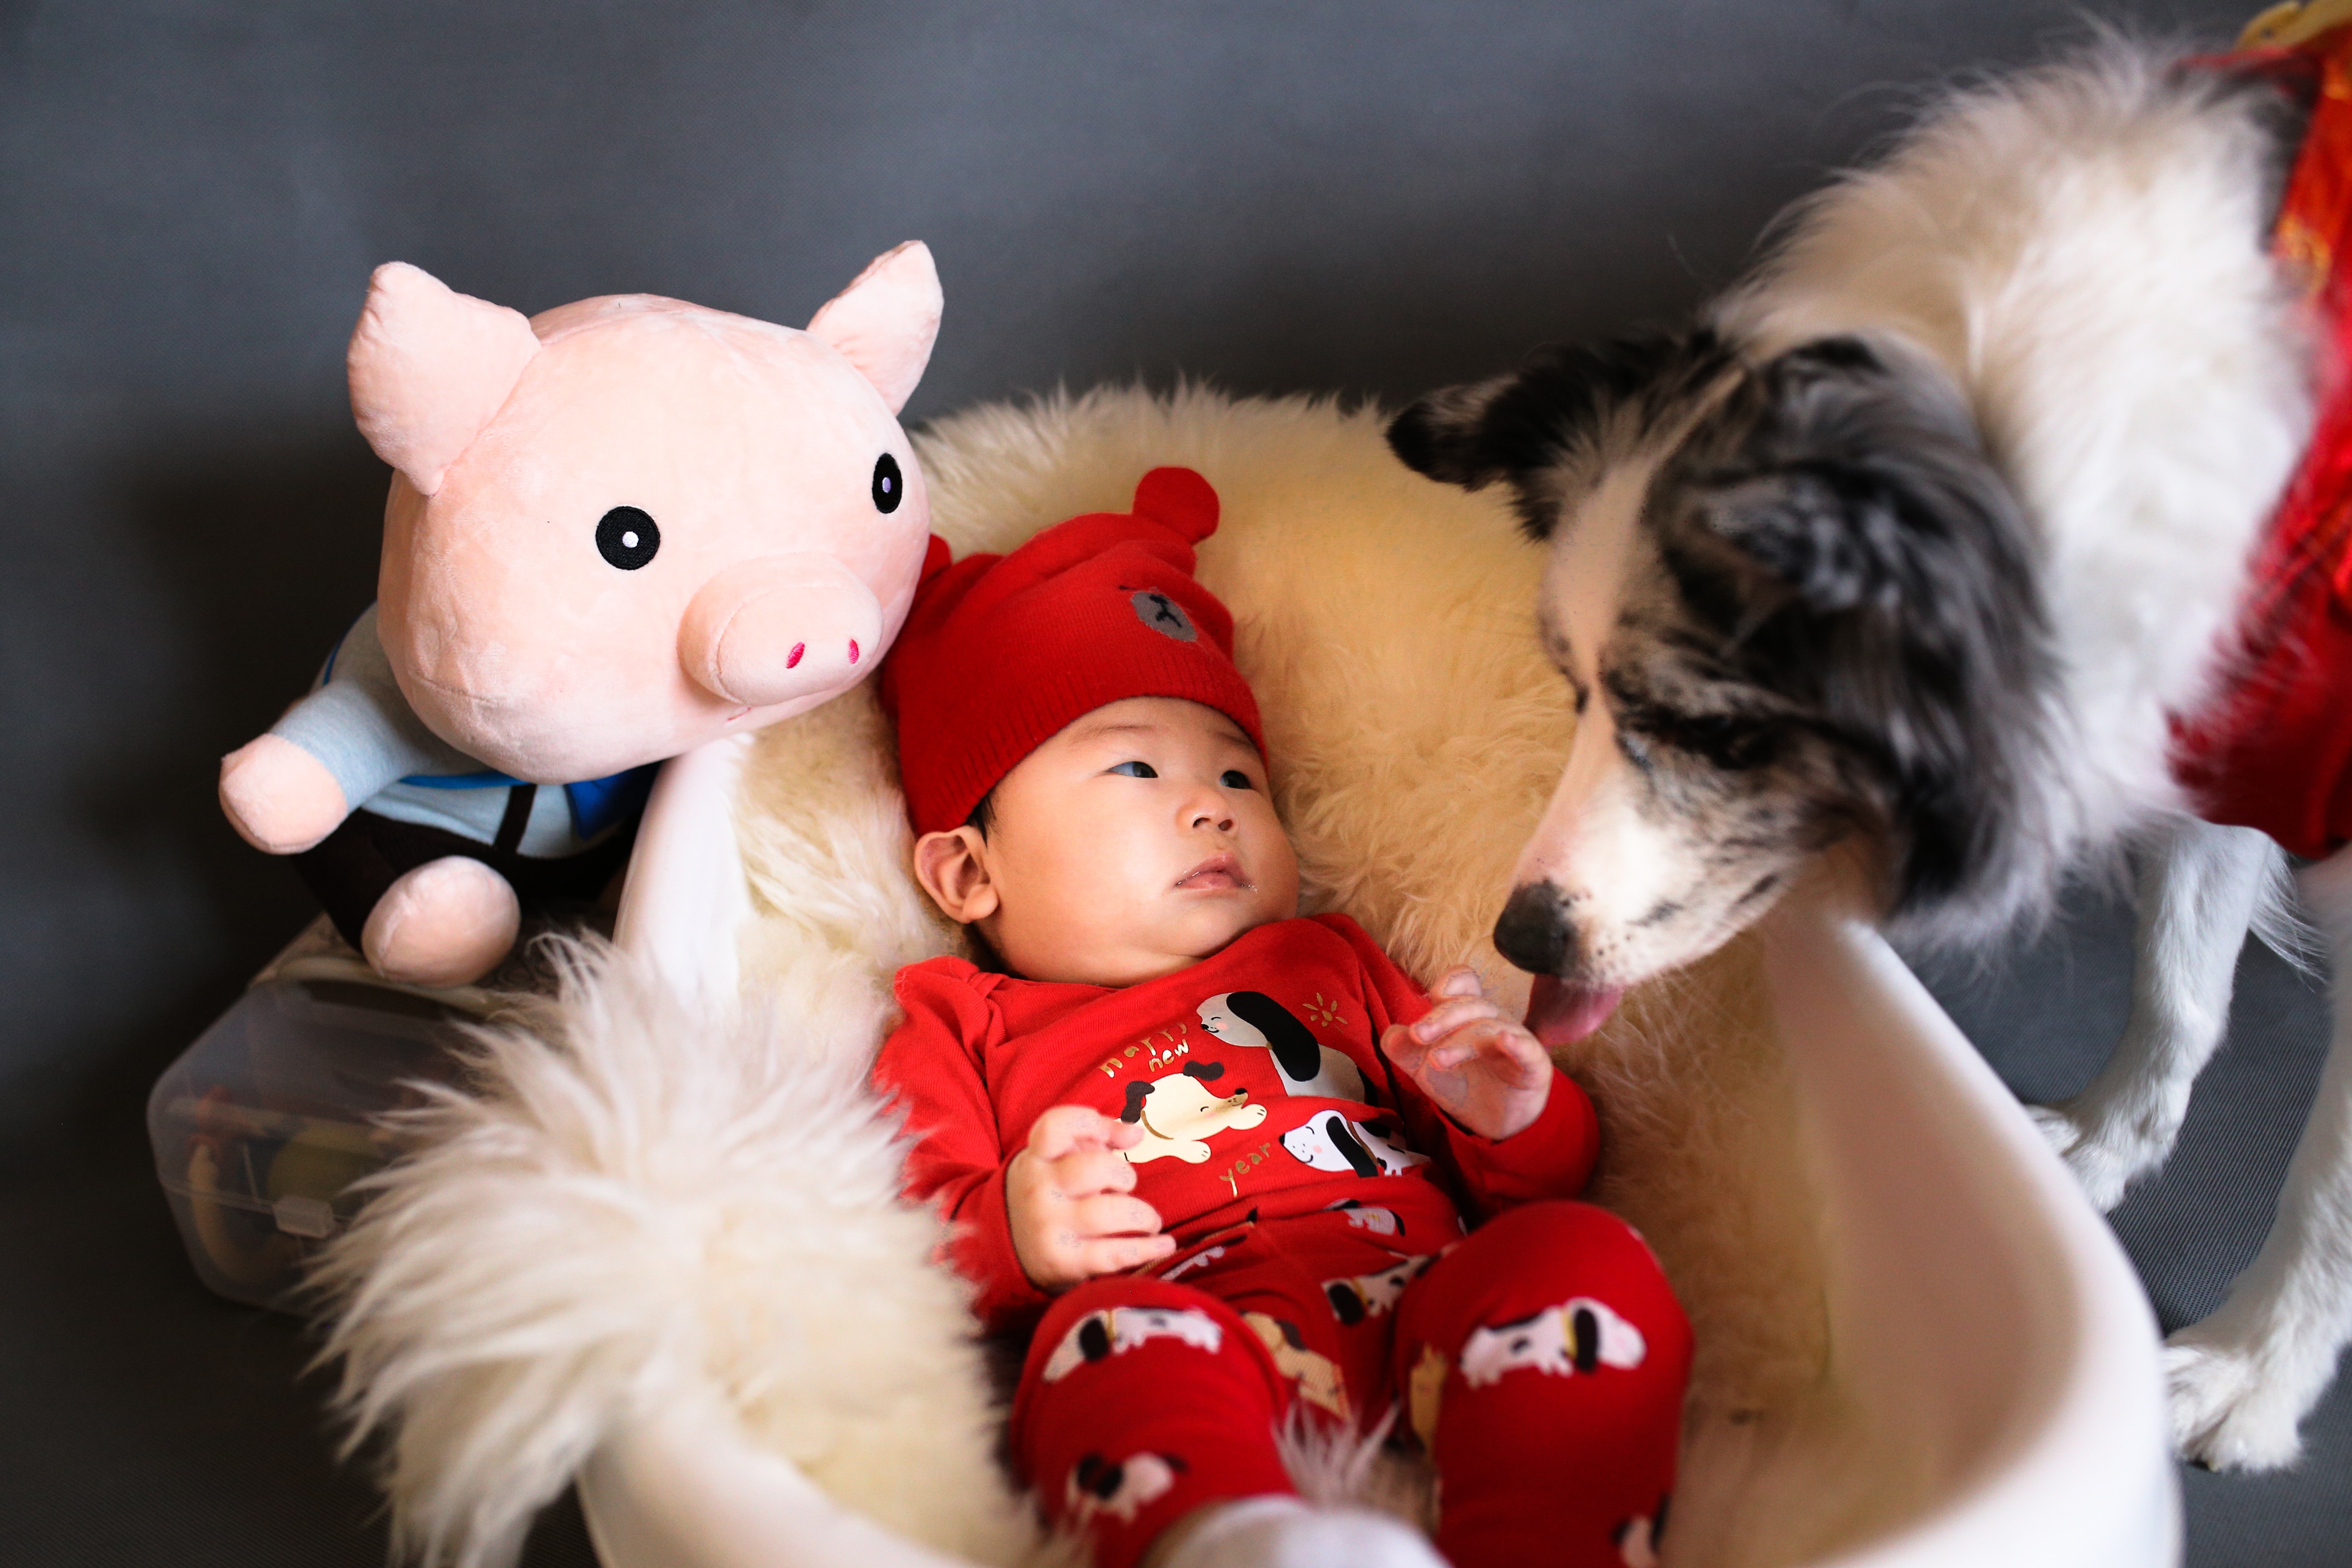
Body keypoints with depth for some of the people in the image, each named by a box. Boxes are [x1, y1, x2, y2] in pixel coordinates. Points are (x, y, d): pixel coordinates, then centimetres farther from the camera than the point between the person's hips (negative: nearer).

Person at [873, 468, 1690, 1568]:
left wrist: (1514, 1118, 6)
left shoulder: (1329, 965, 33)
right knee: (1111, 1337, -35)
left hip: (1431, 1298, 4)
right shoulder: (968, 1031, 24)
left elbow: (1549, 1175, 31)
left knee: (1582, 1255, -25)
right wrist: (1008, 1234, -15)